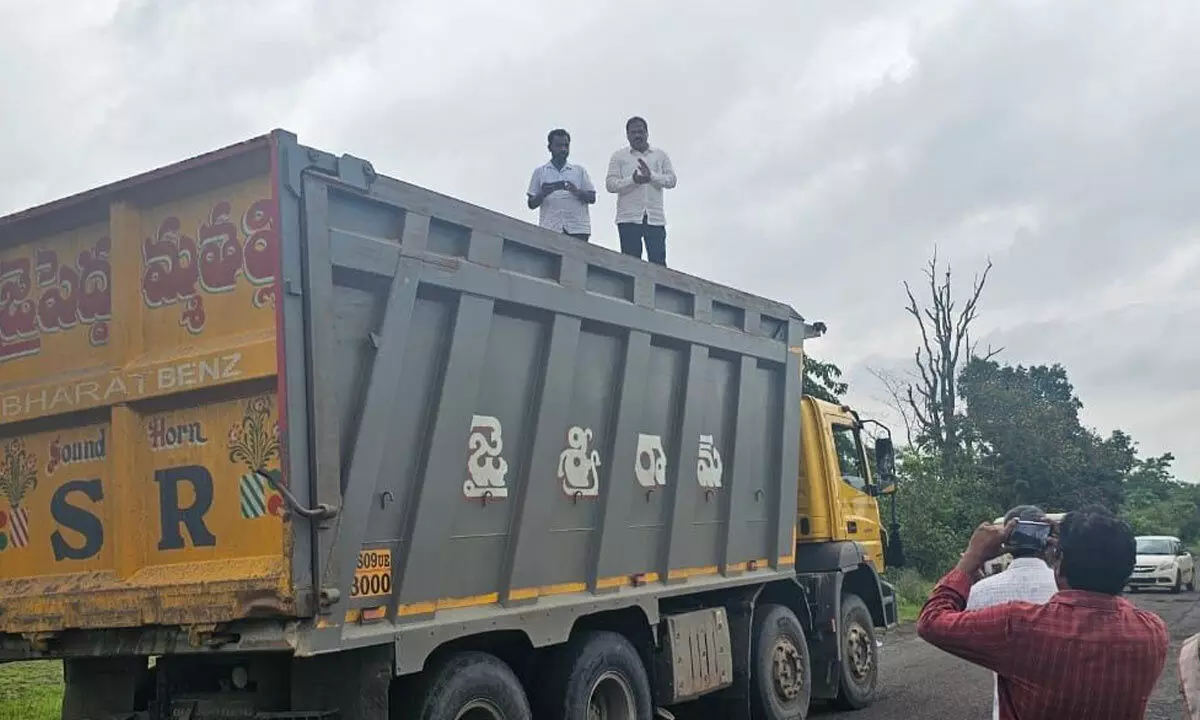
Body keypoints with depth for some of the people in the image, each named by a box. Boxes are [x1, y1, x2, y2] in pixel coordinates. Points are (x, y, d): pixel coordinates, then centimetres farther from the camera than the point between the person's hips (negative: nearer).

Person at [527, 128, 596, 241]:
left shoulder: (579, 170, 16)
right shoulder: (540, 171, 15)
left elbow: (592, 198, 11)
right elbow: (531, 204, 11)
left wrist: (576, 191, -9)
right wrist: (543, 194, -10)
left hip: (577, 228, 1)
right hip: (550, 229, -1)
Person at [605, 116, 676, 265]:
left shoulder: (660, 155, 17)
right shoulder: (619, 156, 12)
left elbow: (671, 180, 7)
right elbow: (610, 184, 1)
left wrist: (652, 176, -11)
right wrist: (633, 180, -16)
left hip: (655, 218, 1)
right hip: (629, 219, -1)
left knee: (658, 263, -6)